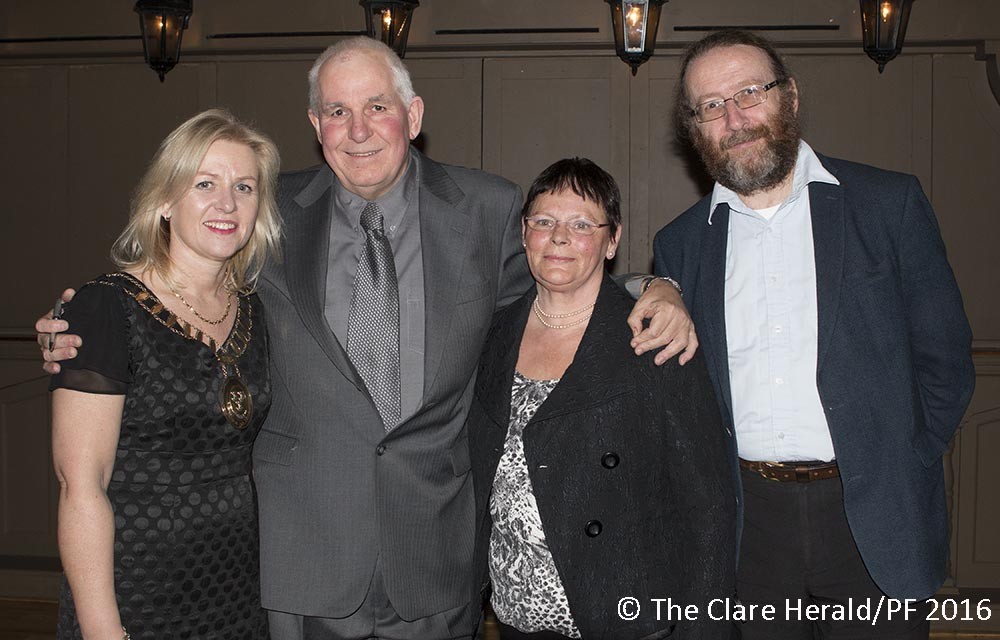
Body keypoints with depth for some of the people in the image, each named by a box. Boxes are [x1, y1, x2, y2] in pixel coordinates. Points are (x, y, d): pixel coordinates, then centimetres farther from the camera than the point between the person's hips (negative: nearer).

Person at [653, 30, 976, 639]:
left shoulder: (891, 203, 1)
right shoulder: (681, 243, 7)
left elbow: (945, 359, 2)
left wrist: (894, 472, -3)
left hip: (874, 526, -1)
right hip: (744, 530, 2)